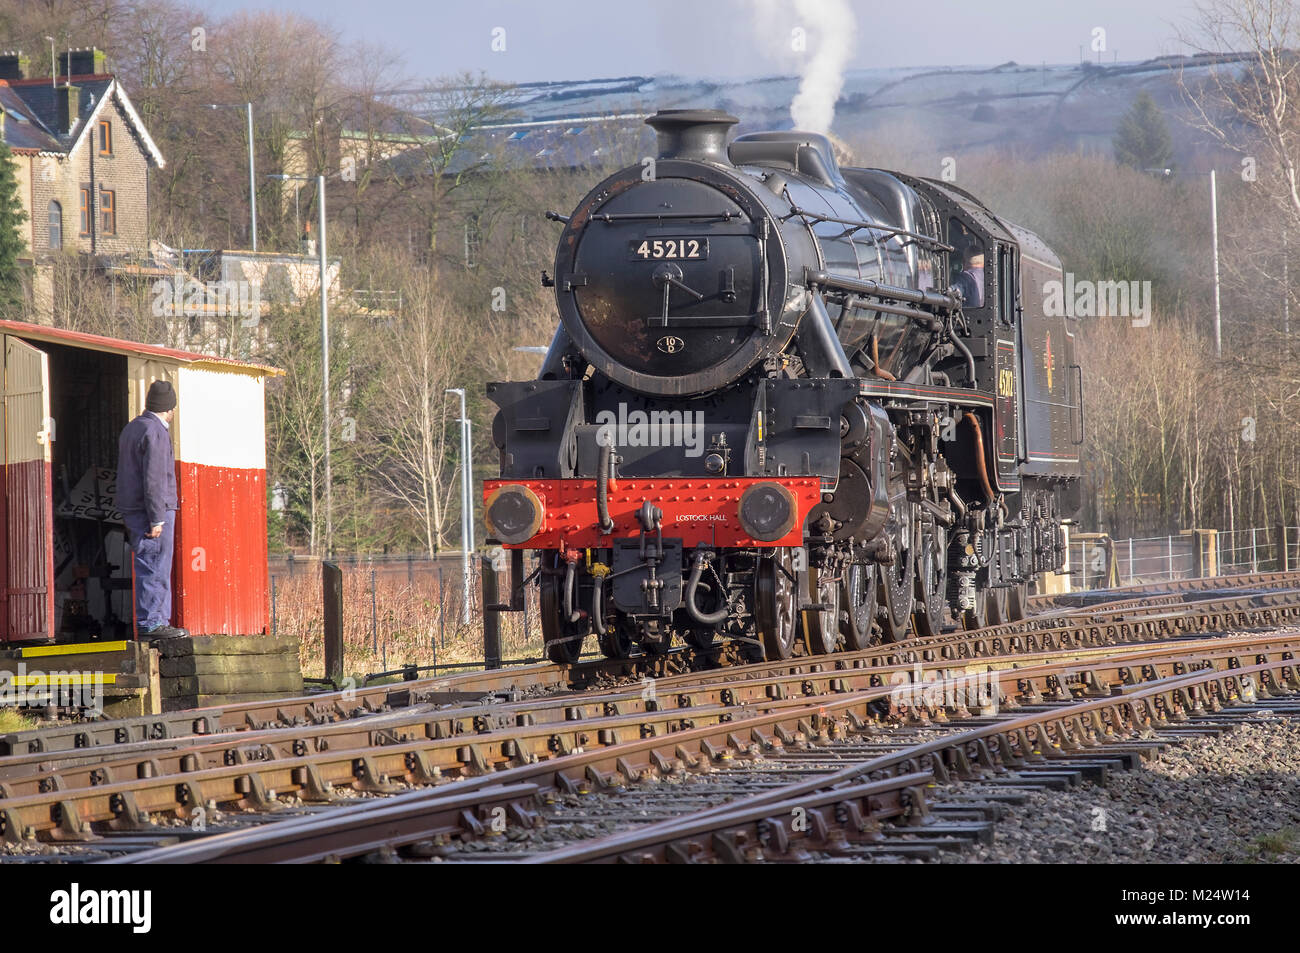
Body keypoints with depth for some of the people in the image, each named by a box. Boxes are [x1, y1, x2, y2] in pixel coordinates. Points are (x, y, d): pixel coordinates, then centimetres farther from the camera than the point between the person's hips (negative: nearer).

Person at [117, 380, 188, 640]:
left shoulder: (131, 429, 18)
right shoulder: (155, 432, -13)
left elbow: (125, 474, 21)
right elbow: (154, 479, -19)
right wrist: (156, 519, -19)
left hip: (131, 510, 10)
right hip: (151, 511, -10)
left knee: (156, 569, 12)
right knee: (154, 569, -8)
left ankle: (160, 620, 13)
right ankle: (151, 622, -10)